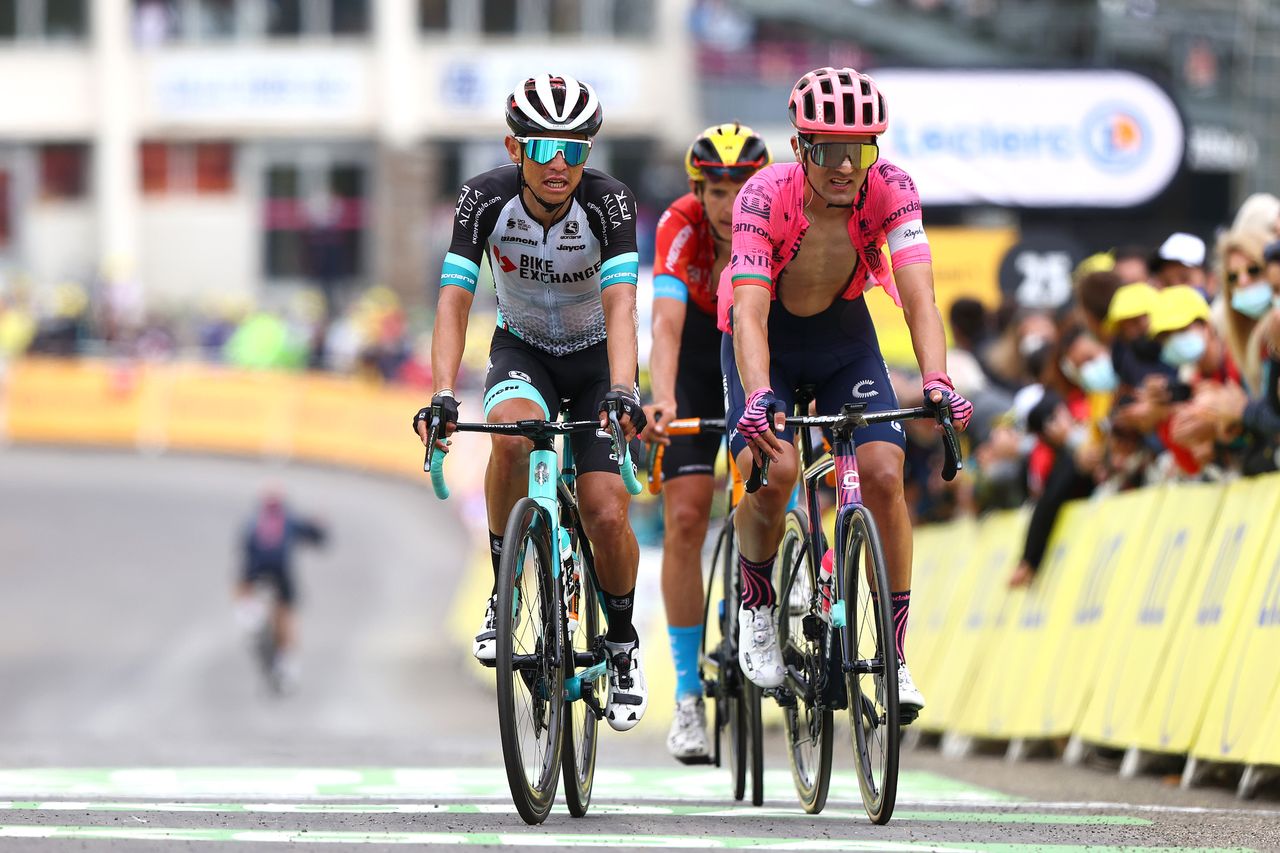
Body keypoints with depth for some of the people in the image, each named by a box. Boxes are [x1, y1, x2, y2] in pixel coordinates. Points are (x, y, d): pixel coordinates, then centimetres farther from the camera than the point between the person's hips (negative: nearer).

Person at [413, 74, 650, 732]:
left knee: (606, 517, -14)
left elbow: (620, 306, -34)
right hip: (522, 349, 0)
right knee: (514, 433, -35)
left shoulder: (608, 202, -25)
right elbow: (453, 302, -26)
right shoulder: (485, 200, -22)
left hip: (595, 356, 0)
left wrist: (622, 393, -51)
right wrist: (442, 396, -41)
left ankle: (621, 640, 15)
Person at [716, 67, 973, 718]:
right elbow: (749, 314, -40)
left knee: (884, 473, -17)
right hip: (767, 346, -2)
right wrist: (758, 397, -57)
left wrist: (936, 379, -50)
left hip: (844, 340, 2)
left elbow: (918, 297, -32)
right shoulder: (767, 196, -31)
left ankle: (892, 656, -6)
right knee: (773, 468, -26)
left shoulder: (890, 190, -25)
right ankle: (756, 605, 3)